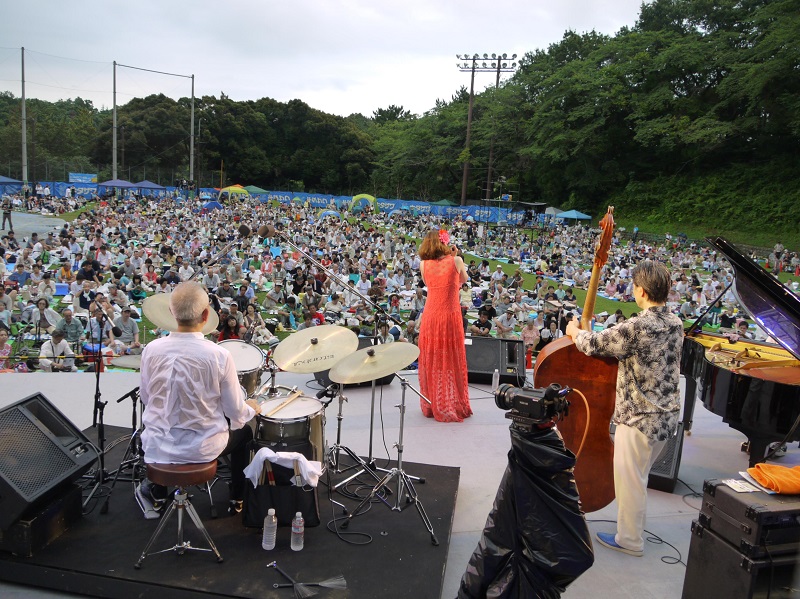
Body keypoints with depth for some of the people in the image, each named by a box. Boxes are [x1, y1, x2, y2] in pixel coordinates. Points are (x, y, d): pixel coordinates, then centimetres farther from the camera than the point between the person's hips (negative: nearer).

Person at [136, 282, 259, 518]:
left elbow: (146, 399, 3)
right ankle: (238, 500, 38)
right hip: (201, 448, -3)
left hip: (157, 448, 3)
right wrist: (251, 408, 10)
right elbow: (234, 411, -13)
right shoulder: (218, 355, -22)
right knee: (244, 431, 28)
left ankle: (156, 492, 39)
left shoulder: (151, 349, -11)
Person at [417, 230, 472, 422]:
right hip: (451, 316, -2)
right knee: (452, 361, 8)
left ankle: (432, 406, 21)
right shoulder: (456, 260, -5)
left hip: (430, 316, 2)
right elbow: (464, 280, 13)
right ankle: (454, 405, 17)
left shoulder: (423, 264, 1)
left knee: (432, 361, 12)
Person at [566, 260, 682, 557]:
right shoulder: (675, 324, 1)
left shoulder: (636, 328, -26)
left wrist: (575, 332, 6)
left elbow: (593, 344, -16)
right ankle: (633, 525, 42)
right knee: (638, 475, 25)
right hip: (666, 416, 9)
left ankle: (629, 540, 25)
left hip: (639, 419, -8)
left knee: (629, 480, 9)